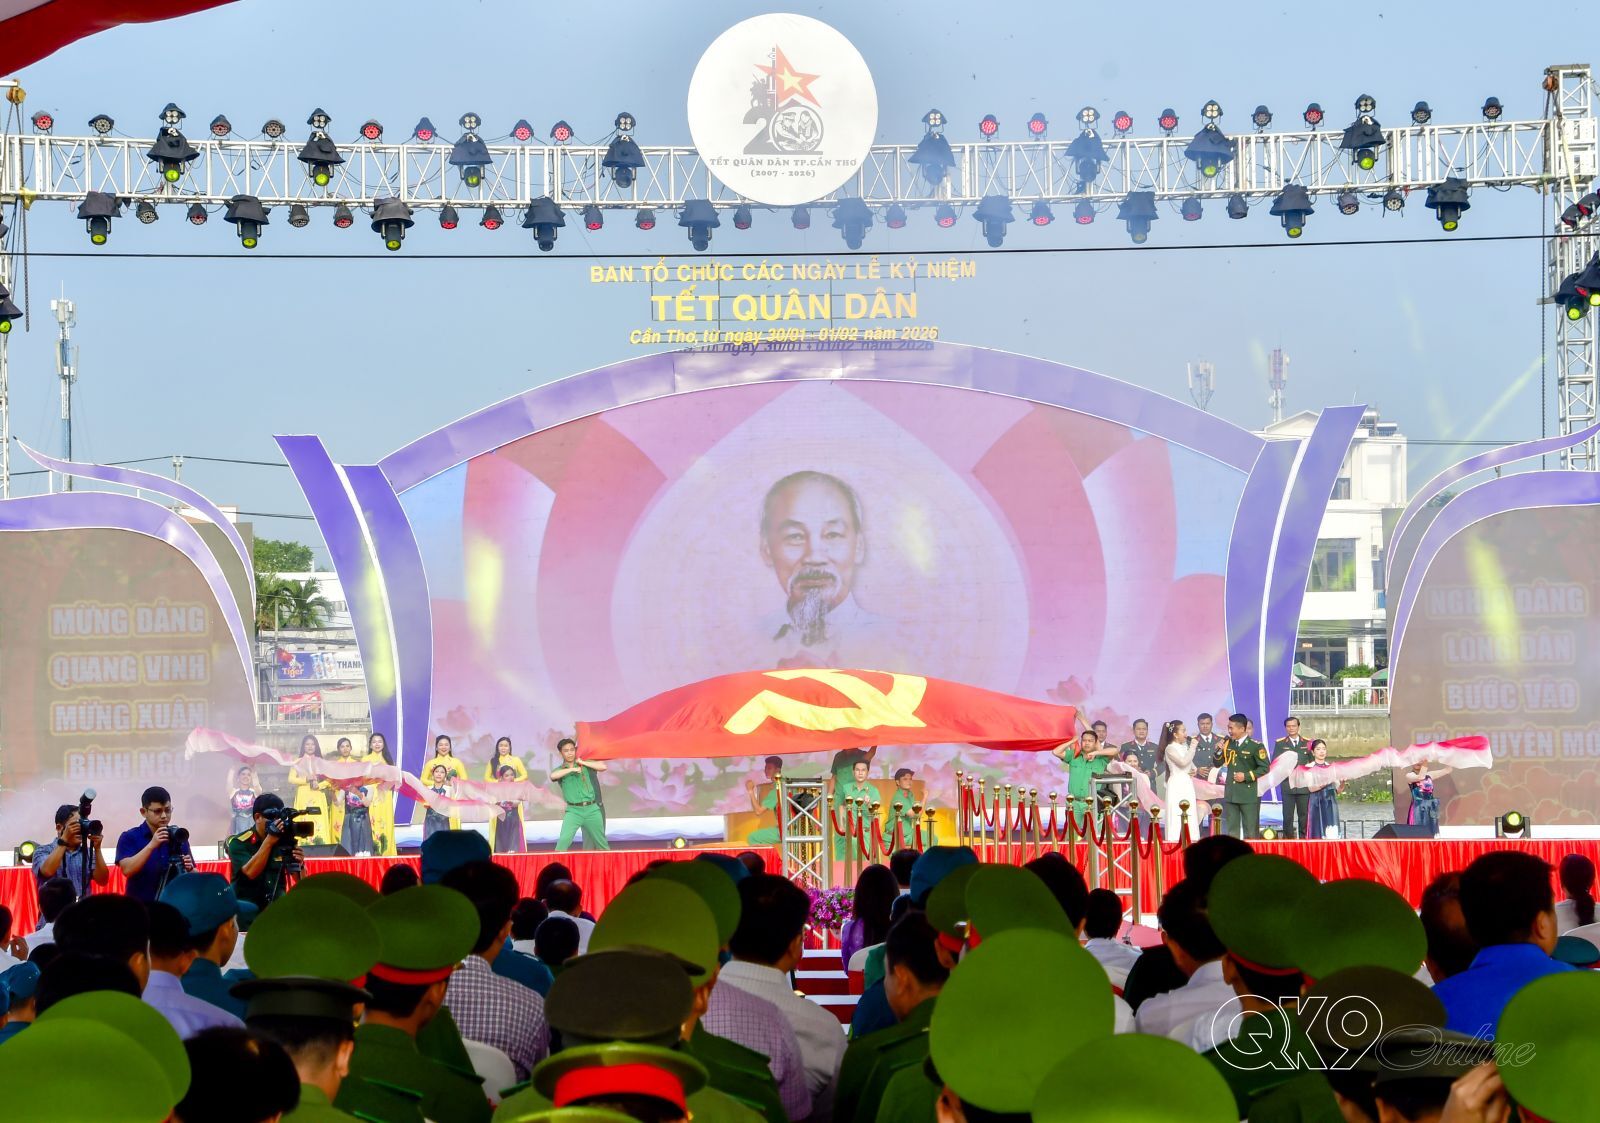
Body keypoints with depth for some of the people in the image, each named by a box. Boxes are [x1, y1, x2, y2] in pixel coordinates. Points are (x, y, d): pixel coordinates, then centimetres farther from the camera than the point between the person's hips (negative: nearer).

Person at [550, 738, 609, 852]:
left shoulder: (585, 765, 9)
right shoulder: (560, 770, 5)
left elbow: (603, 767, -5)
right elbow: (553, 776, -19)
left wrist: (583, 763, -4)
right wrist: (572, 769, -17)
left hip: (592, 809, 2)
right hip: (573, 811, -2)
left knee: (602, 843, 12)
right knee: (564, 840, -20)